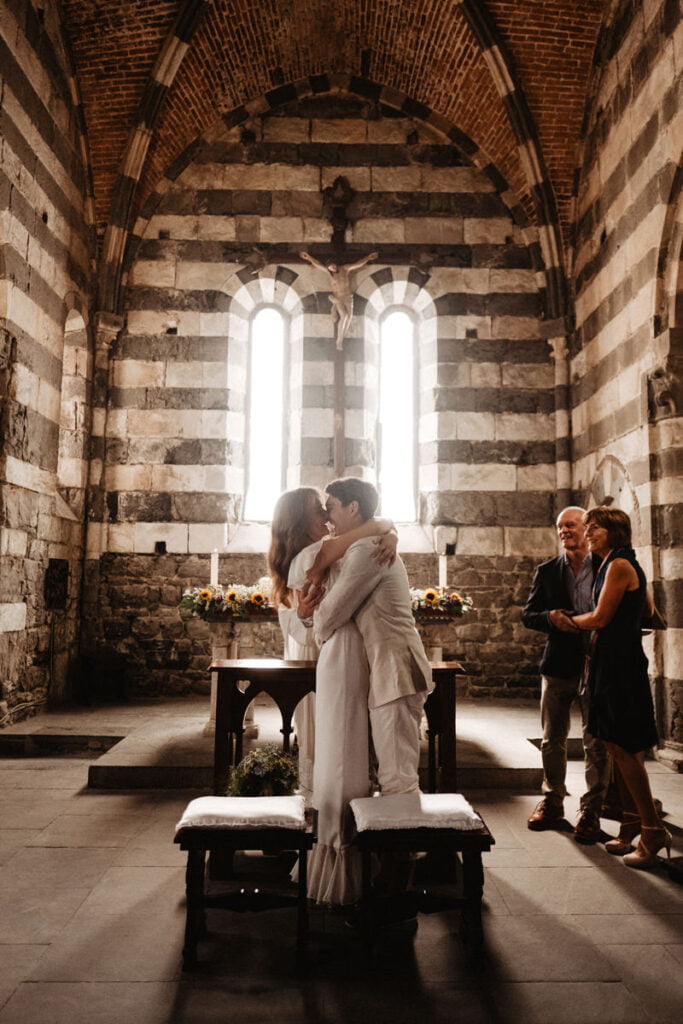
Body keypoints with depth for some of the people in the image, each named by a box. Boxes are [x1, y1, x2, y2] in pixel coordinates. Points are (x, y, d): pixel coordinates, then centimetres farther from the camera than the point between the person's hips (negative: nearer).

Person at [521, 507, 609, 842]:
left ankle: (591, 810, 16)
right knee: (552, 739, 12)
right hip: (558, 665, 3)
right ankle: (553, 801, 27)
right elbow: (528, 615, 7)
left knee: (595, 743, 3)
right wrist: (551, 618, -14)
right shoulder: (547, 571, 6)